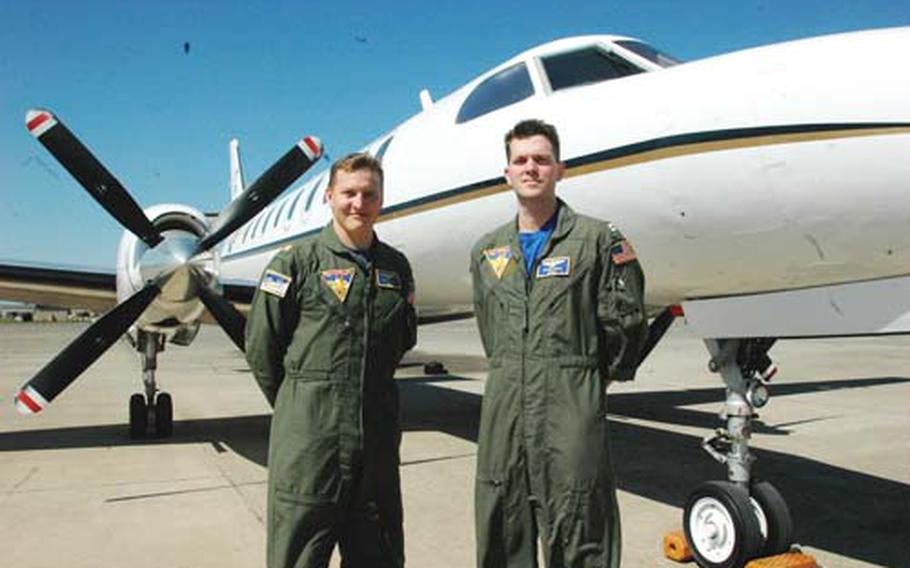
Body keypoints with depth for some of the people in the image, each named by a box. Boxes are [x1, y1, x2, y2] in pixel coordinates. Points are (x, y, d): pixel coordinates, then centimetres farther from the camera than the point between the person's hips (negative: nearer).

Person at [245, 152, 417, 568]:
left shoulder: (396, 267, 9)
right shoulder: (297, 262, -6)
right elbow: (261, 346, -3)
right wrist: (295, 406, 4)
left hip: (378, 434, 5)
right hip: (309, 432, -4)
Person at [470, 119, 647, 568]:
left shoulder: (598, 239, -1)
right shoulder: (487, 252, 13)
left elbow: (624, 324, -1)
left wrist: (587, 379, 7)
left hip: (572, 413, -4)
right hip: (503, 410, 5)